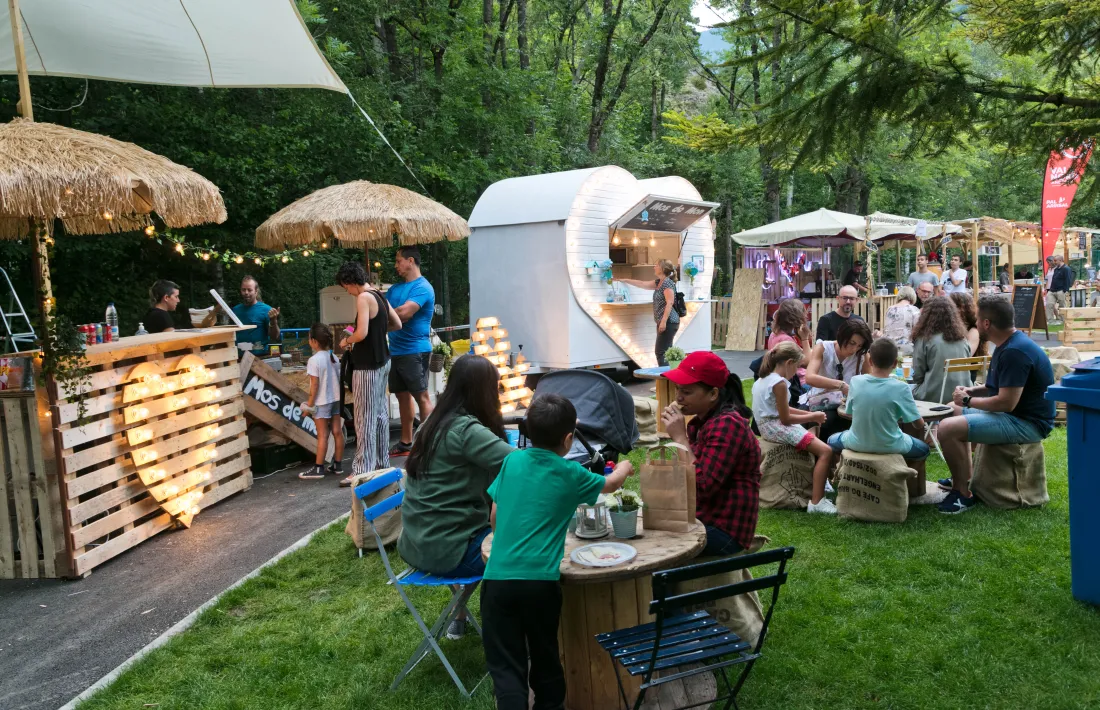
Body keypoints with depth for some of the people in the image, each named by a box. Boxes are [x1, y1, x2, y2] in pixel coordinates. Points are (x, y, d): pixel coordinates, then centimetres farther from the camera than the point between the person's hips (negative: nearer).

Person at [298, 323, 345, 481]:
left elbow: (315, 385, -17)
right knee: (337, 432, 9)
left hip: (322, 402, -7)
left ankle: (318, 468, 5)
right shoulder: (334, 358, 5)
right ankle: (338, 465, 16)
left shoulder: (314, 360, -16)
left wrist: (309, 404, -10)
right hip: (336, 399, 7)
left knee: (322, 435, -2)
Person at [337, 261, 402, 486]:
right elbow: (397, 324, 17)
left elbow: (362, 333, -24)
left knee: (365, 418, -5)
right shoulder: (379, 295, 10)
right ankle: (382, 462, 24)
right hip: (382, 361, 9)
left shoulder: (364, 297, -17)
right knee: (380, 414, 15)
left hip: (367, 365, -9)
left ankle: (363, 470, -1)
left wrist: (347, 340, -5)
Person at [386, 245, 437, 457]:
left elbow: (404, 313, -23)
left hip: (414, 351, -9)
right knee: (403, 395, 14)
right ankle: (406, 442, 23)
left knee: (421, 396, -4)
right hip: (396, 350, 9)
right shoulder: (395, 288, 17)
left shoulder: (422, 287, -11)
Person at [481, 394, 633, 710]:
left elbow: (494, 518, 14)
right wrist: (623, 468, 45)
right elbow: (610, 484, 23)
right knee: (544, 657, 19)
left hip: (499, 577, 1)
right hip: (540, 580, -1)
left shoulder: (511, 461, 7)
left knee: (506, 666, 5)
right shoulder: (571, 474, 2)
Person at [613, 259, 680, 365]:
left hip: (669, 323, -10)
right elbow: (642, 284, 28)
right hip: (664, 322, 10)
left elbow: (670, 303, -20)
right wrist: (625, 280, 33)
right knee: (665, 352, 7)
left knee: (660, 352, -12)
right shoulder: (659, 282, 16)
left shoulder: (667, 282, -12)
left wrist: (663, 321, -25)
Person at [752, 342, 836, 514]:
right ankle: (816, 502, -19)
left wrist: (809, 414, 12)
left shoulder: (764, 378, 12)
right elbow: (785, 418, -18)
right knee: (826, 451, -16)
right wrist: (813, 417, -7)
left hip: (769, 425, 11)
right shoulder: (779, 383, -19)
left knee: (816, 441, 27)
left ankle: (817, 486, 27)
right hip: (777, 428, -11)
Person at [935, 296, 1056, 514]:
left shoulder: (1015, 352, -25)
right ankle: (966, 477, 27)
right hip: (1013, 414, 12)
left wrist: (967, 401, -14)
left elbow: (1006, 402, -29)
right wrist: (971, 391, 4)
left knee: (948, 429, -26)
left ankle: (964, 494, -10)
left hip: (1028, 423, -12)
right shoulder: (1008, 345, 10)